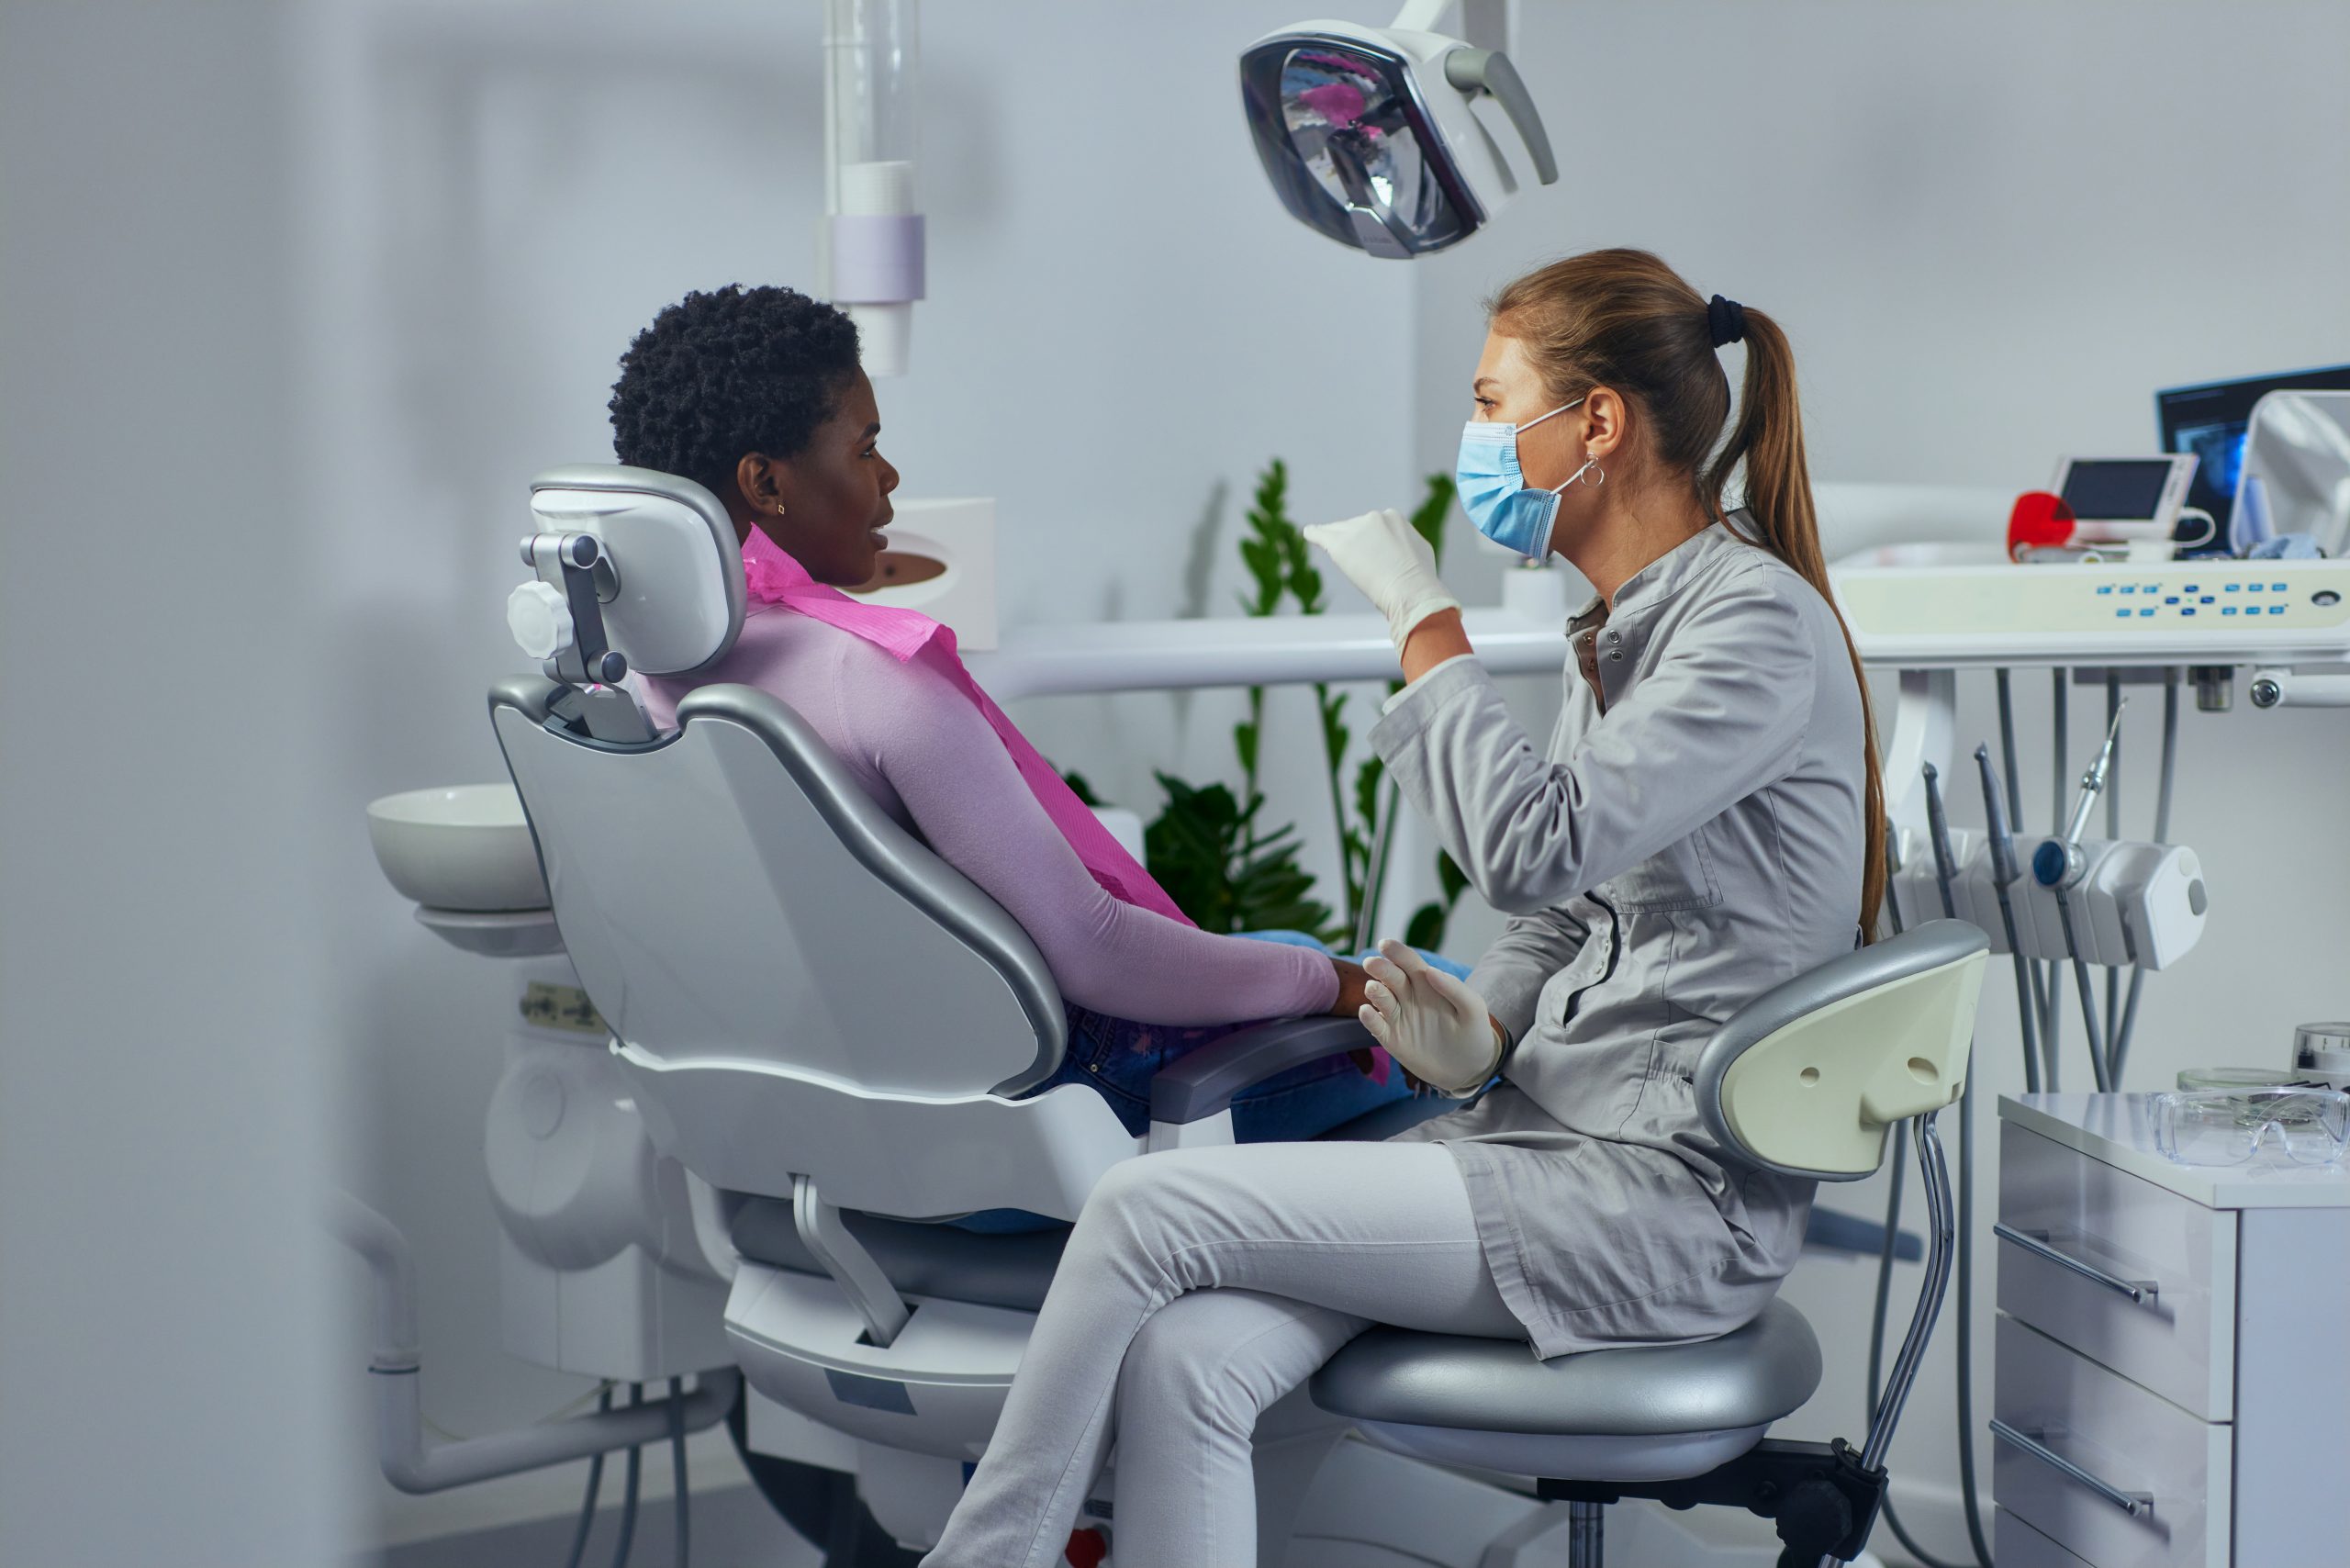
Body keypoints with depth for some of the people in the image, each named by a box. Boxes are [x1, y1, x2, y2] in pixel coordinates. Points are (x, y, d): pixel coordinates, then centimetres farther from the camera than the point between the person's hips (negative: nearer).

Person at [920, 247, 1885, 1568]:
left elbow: (1534, 849, -25)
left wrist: (1424, 615, -15)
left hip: (1673, 1198, -8)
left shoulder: (1761, 622, -14)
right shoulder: (1624, 628, 16)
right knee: (1184, 1359, -15)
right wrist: (1477, 1036, 0)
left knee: (1149, 1207, -15)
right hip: (1550, 1132, 8)